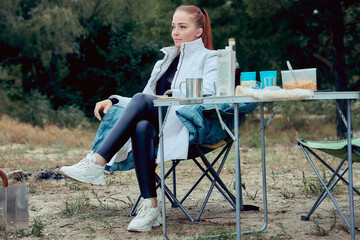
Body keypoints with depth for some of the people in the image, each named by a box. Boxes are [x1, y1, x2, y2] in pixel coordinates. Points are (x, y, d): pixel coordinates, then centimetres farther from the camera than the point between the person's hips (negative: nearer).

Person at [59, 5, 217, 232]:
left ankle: (97, 163, -38)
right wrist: (114, 101, 9)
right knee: (142, 127, -34)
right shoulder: (165, 62, 31)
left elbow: (208, 93, -9)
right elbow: (148, 101, 26)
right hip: (160, 126, 5)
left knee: (142, 100, -31)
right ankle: (151, 207, -39)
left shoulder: (209, 58, 11)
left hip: (190, 126, -5)